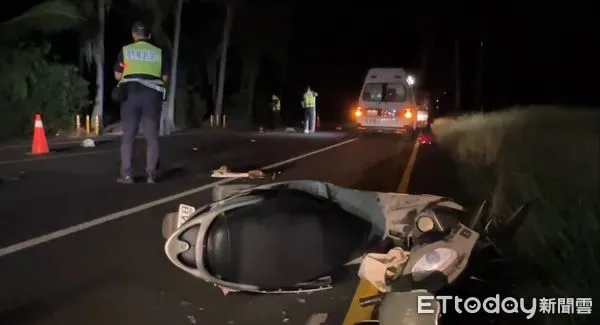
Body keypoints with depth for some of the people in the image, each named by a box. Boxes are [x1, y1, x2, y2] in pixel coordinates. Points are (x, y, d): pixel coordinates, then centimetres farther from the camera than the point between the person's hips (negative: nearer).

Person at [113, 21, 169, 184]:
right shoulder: (159, 53, 8)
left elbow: (118, 75, 9)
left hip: (131, 94, 0)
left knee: (128, 136, 5)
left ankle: (127, 174, 2)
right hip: (152, 95, 0)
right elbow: (165, 77, 9)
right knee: (152, 136, 5)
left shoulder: (125, 50, 6)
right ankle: (151, 174, 1)